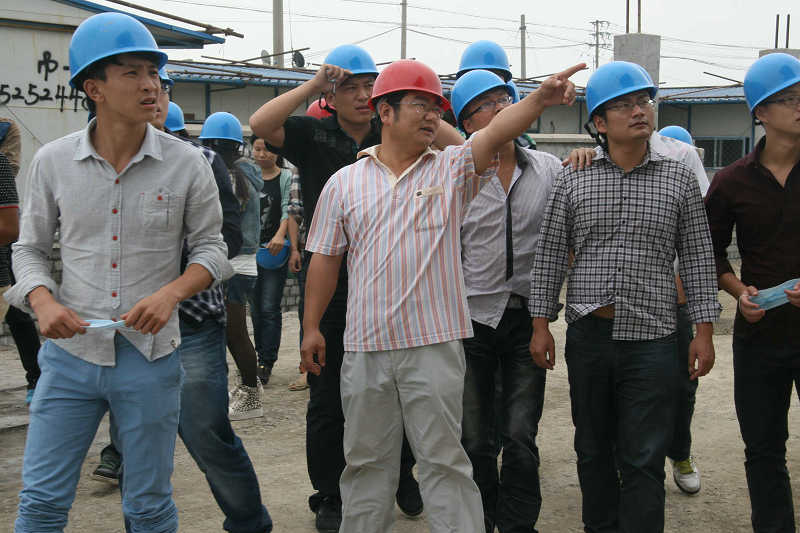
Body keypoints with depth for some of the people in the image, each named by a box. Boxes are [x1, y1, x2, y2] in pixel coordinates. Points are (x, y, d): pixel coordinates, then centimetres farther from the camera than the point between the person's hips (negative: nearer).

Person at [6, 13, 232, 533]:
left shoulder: (186, 164, -4)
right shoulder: (53, 161, -1)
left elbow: (210, 246, 4)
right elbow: (30, 248, 9)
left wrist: (171, 293, -15)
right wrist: (43, 302, -11)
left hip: (150, 357, -1)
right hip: (70, 353, 1)